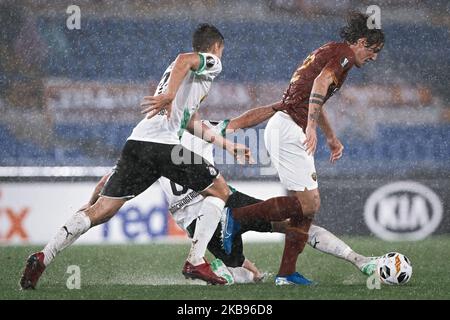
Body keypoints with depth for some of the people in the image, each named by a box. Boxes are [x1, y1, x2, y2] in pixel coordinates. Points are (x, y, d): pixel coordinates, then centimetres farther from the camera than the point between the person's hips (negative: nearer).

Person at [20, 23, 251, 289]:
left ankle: (44, 257, -12)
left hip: (137, 143, 7)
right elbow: (185, 59, -15)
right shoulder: (212, 62, 10)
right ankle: (196, 262, 0)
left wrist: (228, 146, 47)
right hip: (162, 144, -7)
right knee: (219, 189, 10)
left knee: (103, 209, 2)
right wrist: (169, 94, -28)